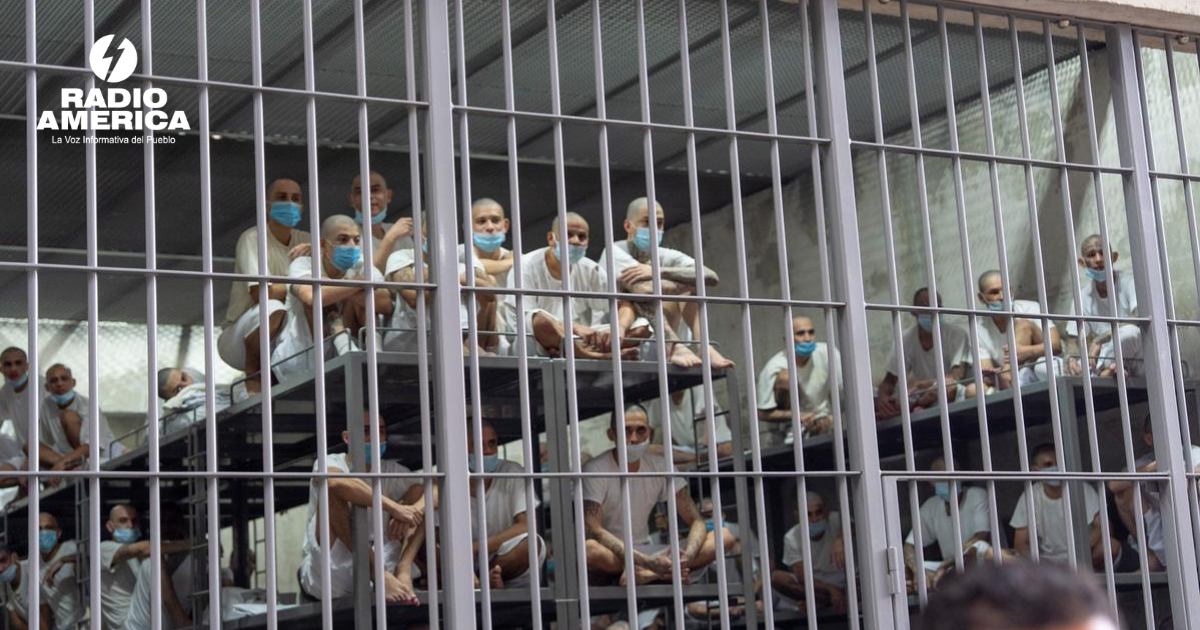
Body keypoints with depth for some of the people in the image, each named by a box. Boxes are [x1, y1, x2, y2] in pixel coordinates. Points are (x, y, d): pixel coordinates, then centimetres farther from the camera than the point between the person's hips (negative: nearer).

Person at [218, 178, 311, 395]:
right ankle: (254, 383, -18)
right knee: (273, 309, -37)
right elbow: (259, 291, -26)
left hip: (282, 342, 6)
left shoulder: (306, 241, 8)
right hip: (237, 340, -6)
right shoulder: (253, 238, -11)